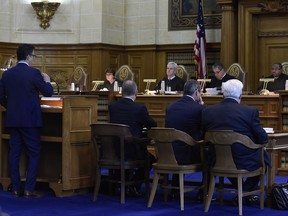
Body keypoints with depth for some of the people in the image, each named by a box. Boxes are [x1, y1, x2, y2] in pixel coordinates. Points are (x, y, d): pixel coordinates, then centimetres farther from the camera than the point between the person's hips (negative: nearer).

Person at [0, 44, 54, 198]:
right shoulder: (34, 73, -10)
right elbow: (48, 92, -5)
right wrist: (47, 80, 14)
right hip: (30, 119, -5)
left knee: (14, 153, 8)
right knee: (34, 154, 2)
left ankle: (16, 189, 10)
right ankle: (29, 189, -3)